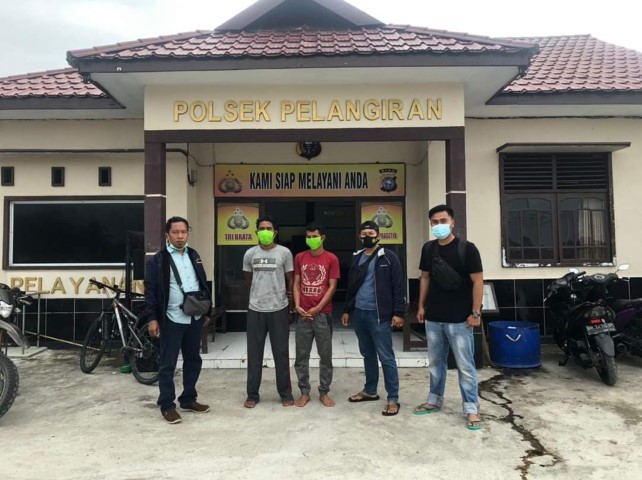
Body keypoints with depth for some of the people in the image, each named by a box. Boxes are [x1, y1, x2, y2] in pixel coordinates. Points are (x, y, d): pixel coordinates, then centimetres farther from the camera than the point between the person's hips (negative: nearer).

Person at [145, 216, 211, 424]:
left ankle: (188, 400, 30)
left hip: (195, 319, 6)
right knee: (168, 364, 4)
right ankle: (167, 406, 17)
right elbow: (150, 290, -8)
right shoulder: (158, 259, -7)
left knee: (193, 360, 15)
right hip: (171, 320, -6)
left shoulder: (194, 255, 10)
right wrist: (153, 318, -12)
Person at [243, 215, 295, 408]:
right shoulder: (250, 254, 3)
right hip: (255, 310, 2)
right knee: (254, 353, 9)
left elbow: (290, 280, 3)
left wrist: (290, 306, 6)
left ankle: (286, 393, 20)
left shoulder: (284, 253, -3)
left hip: (279, 309, -2)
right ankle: (252, 394, 21)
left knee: (281, 353, 6)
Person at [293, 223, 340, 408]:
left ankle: (324, 392, 20)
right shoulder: (300, 258, 7)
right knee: (301, 355, 7)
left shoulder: (331, 259, -2)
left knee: (325, 355, 6)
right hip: (303, 314, 2)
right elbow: (296, 284, 7)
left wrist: (318, 308, -10)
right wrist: (297, 306, -6)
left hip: (323, 314, -2)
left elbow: (332, 286, -4)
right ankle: (304, 392, 20)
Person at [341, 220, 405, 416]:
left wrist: (398, 312, -13)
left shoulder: (388, 257, -6)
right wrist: (347, 310, 17)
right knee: (367, 354, 18)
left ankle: (393, 399, 8)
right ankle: (370, 390, 31)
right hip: (359, 313, 6)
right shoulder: (356, 258, 12)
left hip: (379, 315, -6)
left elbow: (398, 287, -8)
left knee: (386, 357, -1)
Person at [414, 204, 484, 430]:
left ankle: (471, 409, 13)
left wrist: (476, 312, -12)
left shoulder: (466, 248, -9)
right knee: (435, 362, 16)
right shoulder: (428, 248, 6)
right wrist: (421, 306, 12)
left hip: (459, 318, -5)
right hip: (433, 317, 5)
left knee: (465, 365, 2)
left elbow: (477, 281, -9)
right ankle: (434, 400, 31)